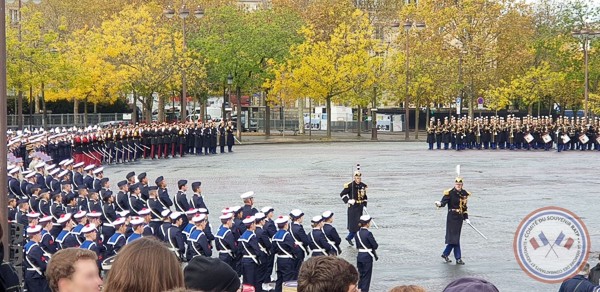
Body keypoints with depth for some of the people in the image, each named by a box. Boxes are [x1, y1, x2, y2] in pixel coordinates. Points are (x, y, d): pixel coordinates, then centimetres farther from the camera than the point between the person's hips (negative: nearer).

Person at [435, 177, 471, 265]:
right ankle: (458, 258, -4)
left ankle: (445, 254, 26)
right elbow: (444, 202, -20)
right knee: (455, 238, -7)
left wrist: (466, 218, 16)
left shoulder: (464, 194, 12)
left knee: (455, 237, 11)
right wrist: (439, 204, -43)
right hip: (452, 217, -7)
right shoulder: (450, 193, -8)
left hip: (460, 218, 7)